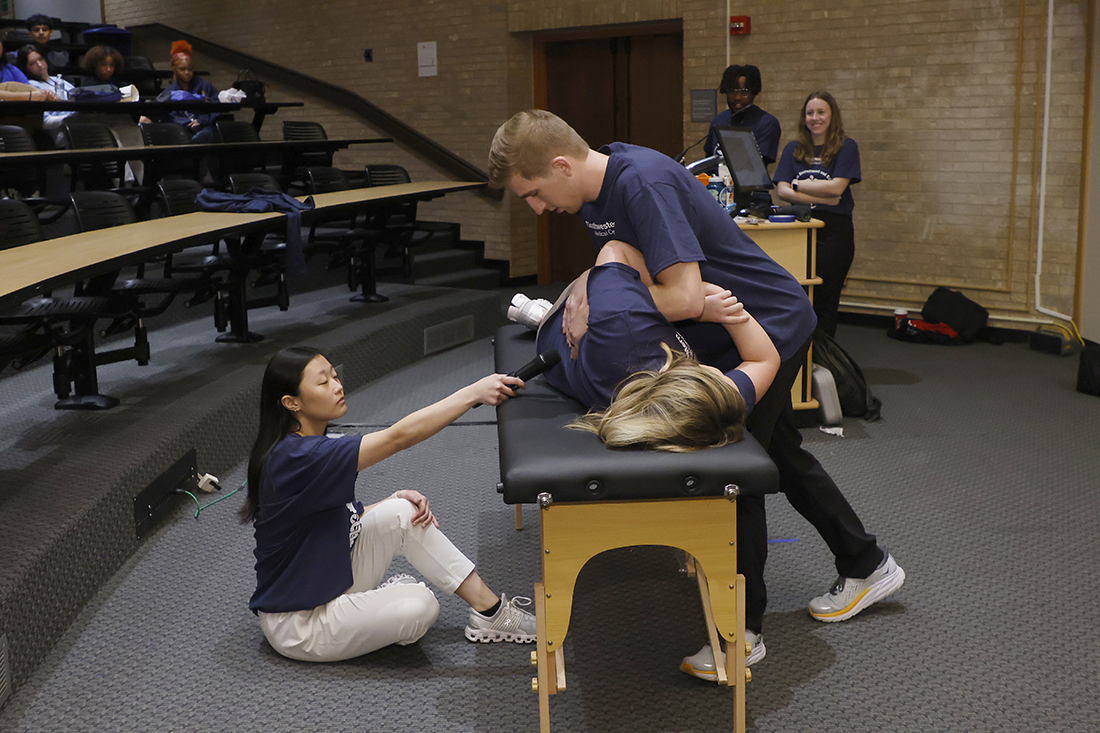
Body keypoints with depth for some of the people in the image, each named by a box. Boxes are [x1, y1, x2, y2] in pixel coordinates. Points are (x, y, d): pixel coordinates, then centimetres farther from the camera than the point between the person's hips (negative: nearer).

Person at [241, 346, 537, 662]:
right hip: (297, 624, -9)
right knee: (419, 606, -28)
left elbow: (344, 519, 10)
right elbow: (398, 437, -36)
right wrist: (474, 393, -37)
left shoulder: (318, 447, 4)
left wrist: (396, 500, -8)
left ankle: (488, 607, -2)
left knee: (401, 513, -7)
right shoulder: (295, 458, -28)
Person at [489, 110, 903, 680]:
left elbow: (685, 296, -37)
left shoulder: (643, 183, -32)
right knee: (781, 452, 21)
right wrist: (588, 289, -10)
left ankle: (742, 631, 9)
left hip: (769, 325, -10)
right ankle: (866, 564, 39)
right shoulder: (597, 183, -3)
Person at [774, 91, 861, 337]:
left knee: (824, 301, -3)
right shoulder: (793, 150, 15)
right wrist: (821, 198, -10)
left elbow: (836, 187, -9)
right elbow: (782, 191, 2)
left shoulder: (846, 147, 4)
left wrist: (797, 184, -1)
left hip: (833, 230, -3)